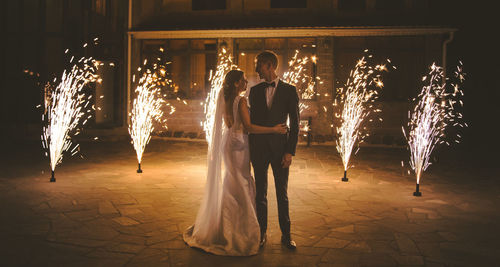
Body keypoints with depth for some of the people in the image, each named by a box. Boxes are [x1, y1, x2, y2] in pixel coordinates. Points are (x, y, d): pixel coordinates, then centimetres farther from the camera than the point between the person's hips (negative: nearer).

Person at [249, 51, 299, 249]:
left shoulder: (289, 90, 0)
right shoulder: (255, 90, 8)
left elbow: (294, 123, -2)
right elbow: (251, 120, 11)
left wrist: (290, 151, -10)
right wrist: (249, 149, 5)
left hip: (280, 147, -2)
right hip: (258, 147, 2)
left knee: (282, 193, 7)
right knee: (260, 192, 9)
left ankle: (286, 234, 18)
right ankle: (262, 233, 20)